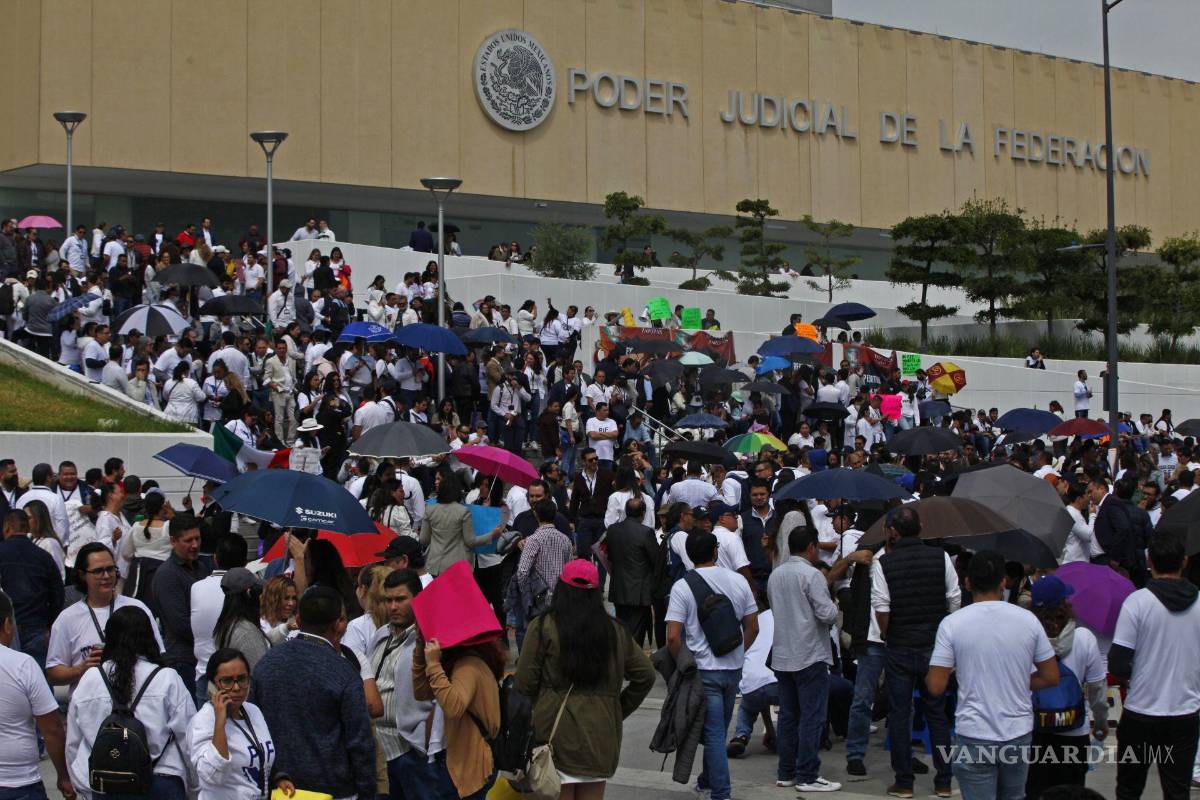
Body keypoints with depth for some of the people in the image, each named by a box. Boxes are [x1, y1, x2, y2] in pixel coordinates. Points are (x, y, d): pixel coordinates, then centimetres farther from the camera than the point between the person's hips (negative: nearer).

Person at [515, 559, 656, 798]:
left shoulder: (543, 628, -6)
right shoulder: (615, 631, 7)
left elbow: (524, 685, -6)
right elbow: (645, 676, 12)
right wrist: (619, 711, 19)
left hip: (556, 734, -4)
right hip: (600, 737, 4)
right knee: (592, 794, 12)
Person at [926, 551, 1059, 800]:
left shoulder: (952, 623, -9)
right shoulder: (1028, 620, -2)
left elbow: (936, 687, -9)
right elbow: (1051, 677, 3)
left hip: (974, 737, -3)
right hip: (1019, 733, 3)